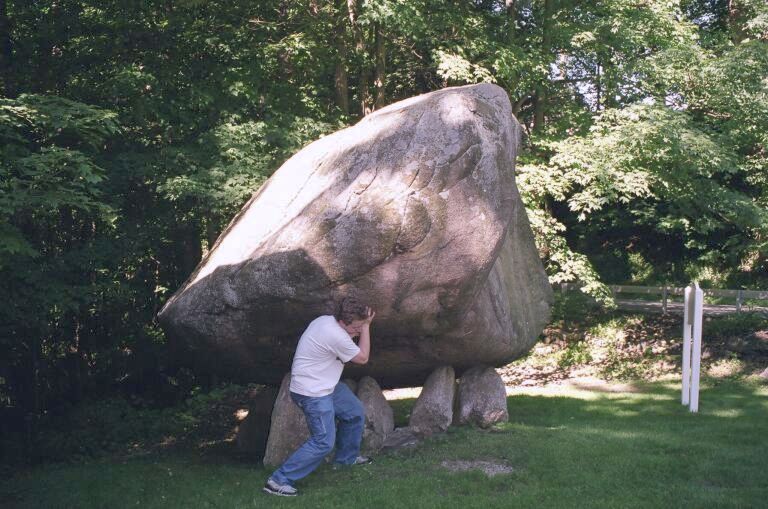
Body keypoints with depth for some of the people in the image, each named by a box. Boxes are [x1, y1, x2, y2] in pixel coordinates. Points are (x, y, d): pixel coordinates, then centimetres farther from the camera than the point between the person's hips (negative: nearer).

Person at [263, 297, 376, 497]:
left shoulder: (325, 320, 1)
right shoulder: (336, 336, -28)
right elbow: (363, 358, -13)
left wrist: (363, 324, 0)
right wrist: (366, 327, -7)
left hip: (326, 386, 11)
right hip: (312, 393, -10)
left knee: (356, 413, 21)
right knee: (324, 442, -12)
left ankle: (346, 458, 40)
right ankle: (279, 480, -8)